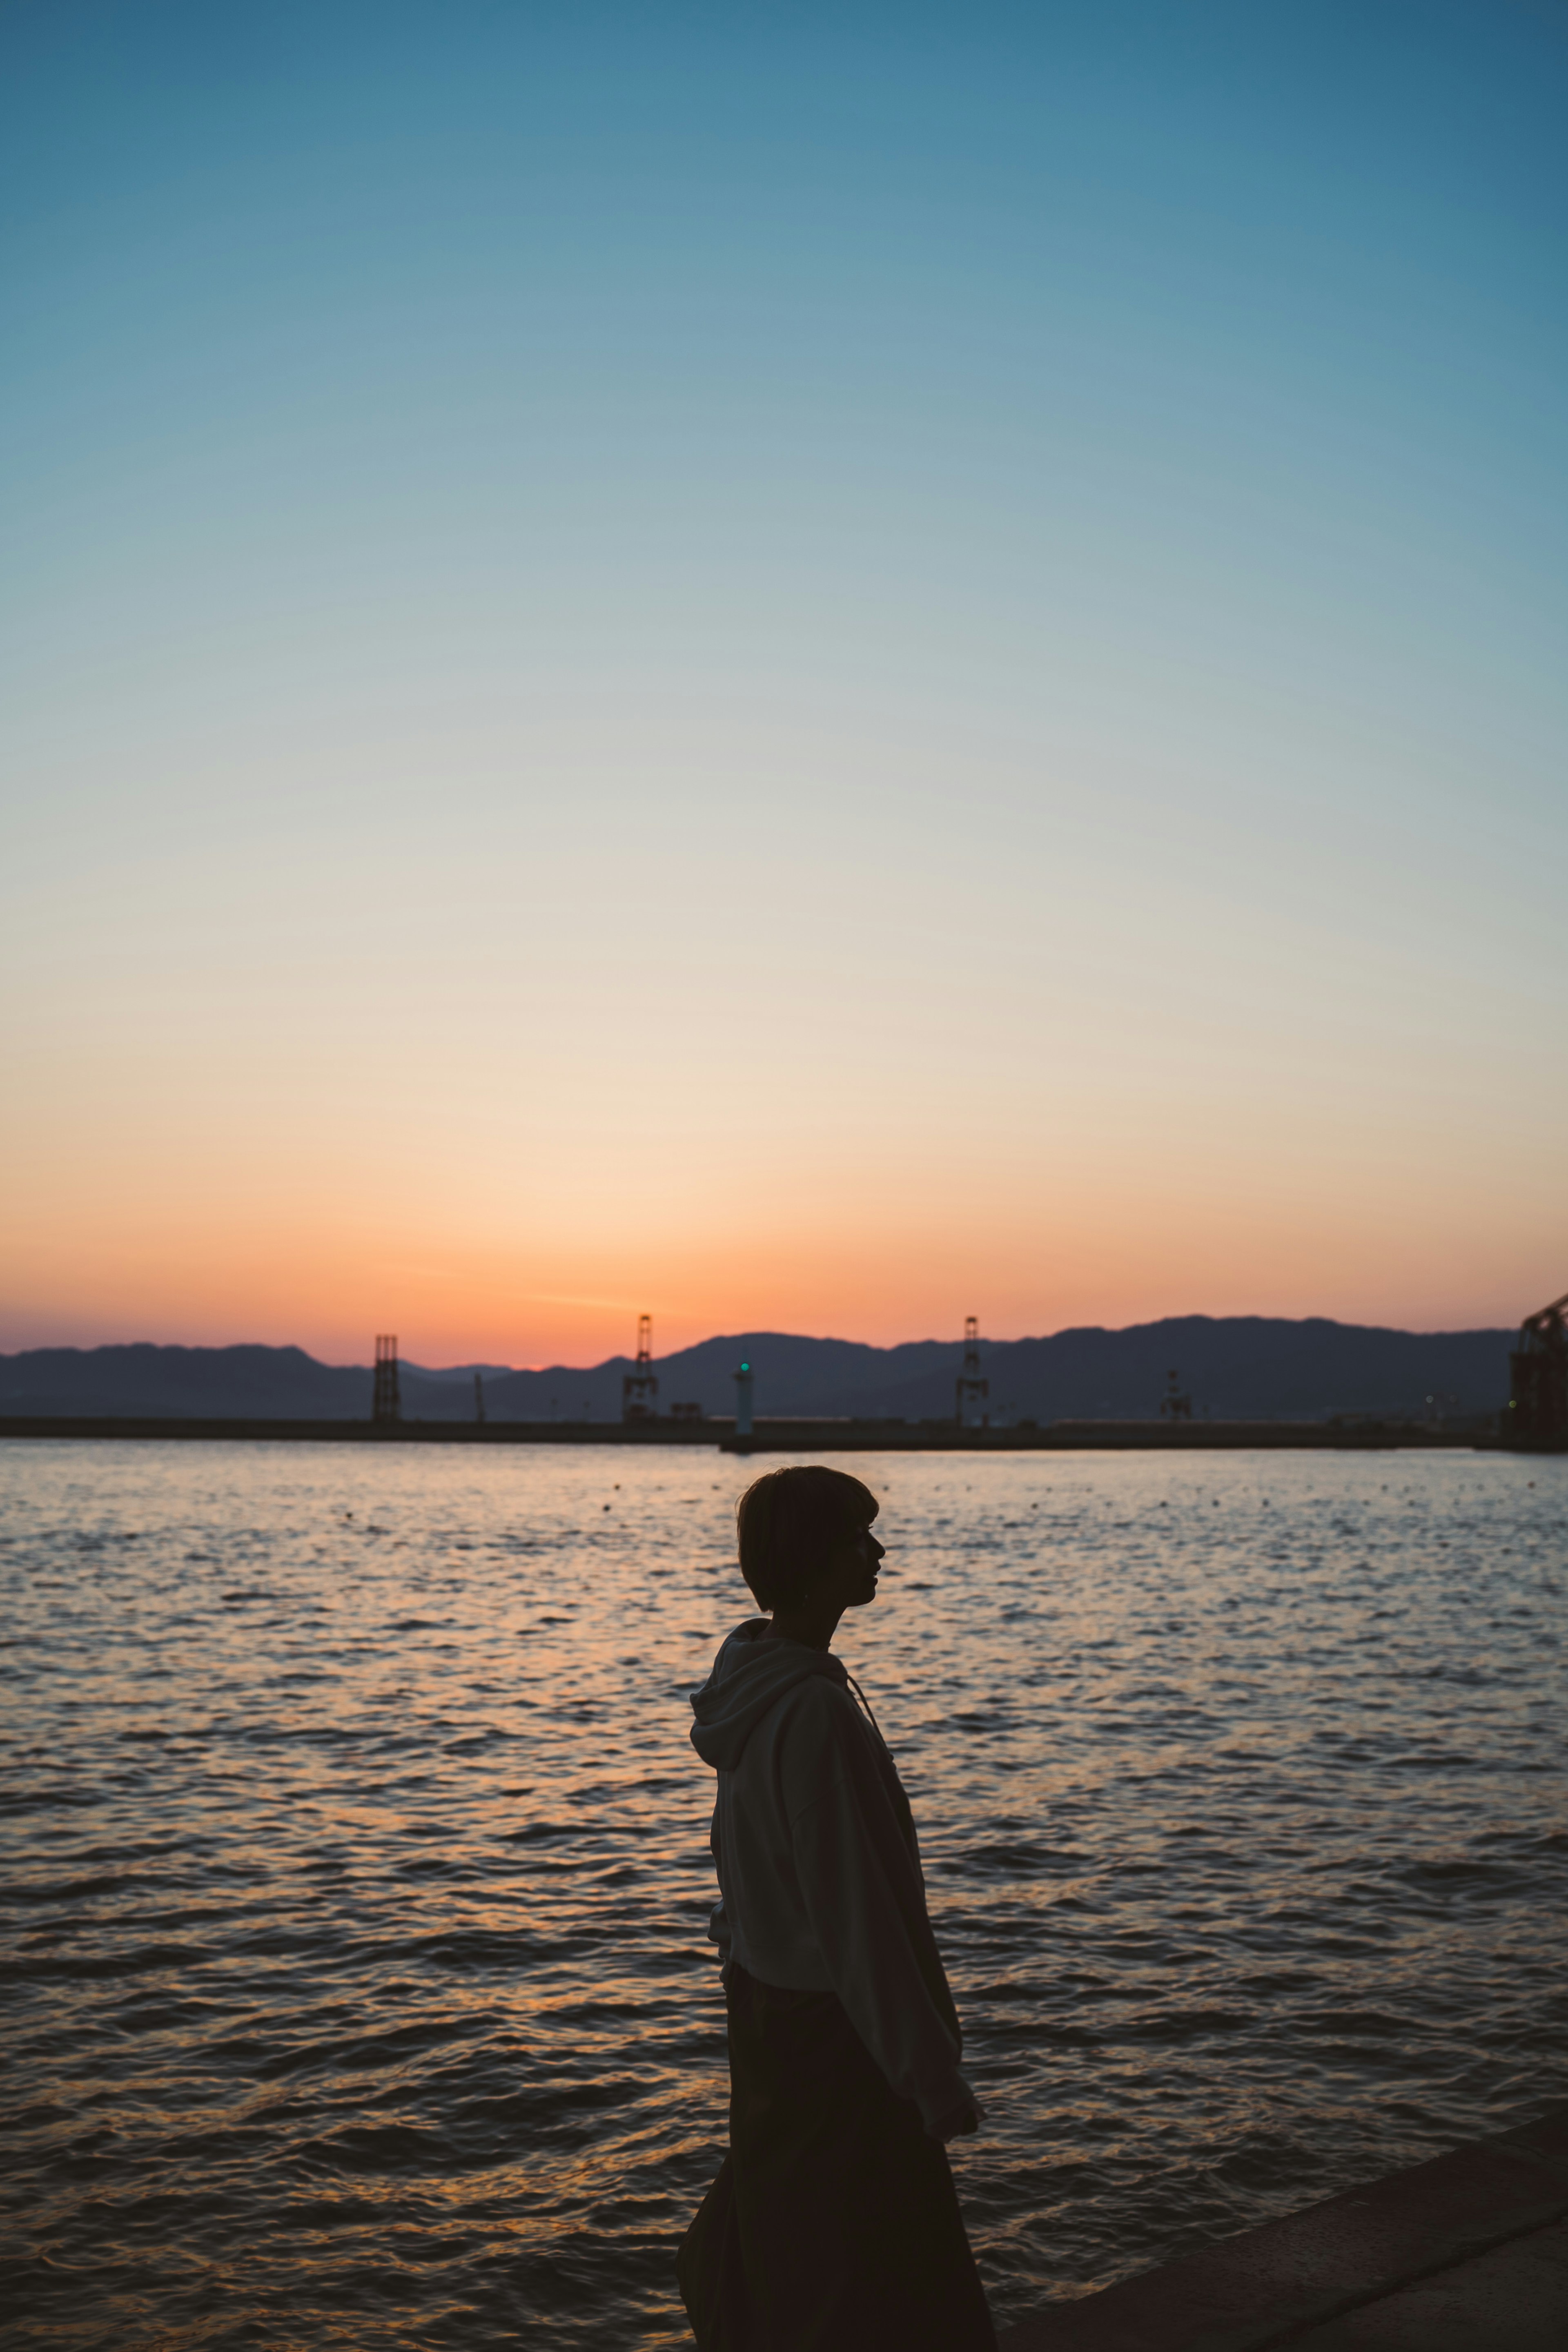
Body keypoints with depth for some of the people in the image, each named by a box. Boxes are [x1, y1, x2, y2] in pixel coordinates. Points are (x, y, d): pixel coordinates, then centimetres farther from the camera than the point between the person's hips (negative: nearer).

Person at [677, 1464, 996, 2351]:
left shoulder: (752, 1677, 1)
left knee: (771, 2228, 25)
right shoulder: (815, 1713, -28)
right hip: (830, 2029, -9)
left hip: (766, 2001, 9)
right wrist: (931, 2071, -18)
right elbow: (861, 1912, -26)